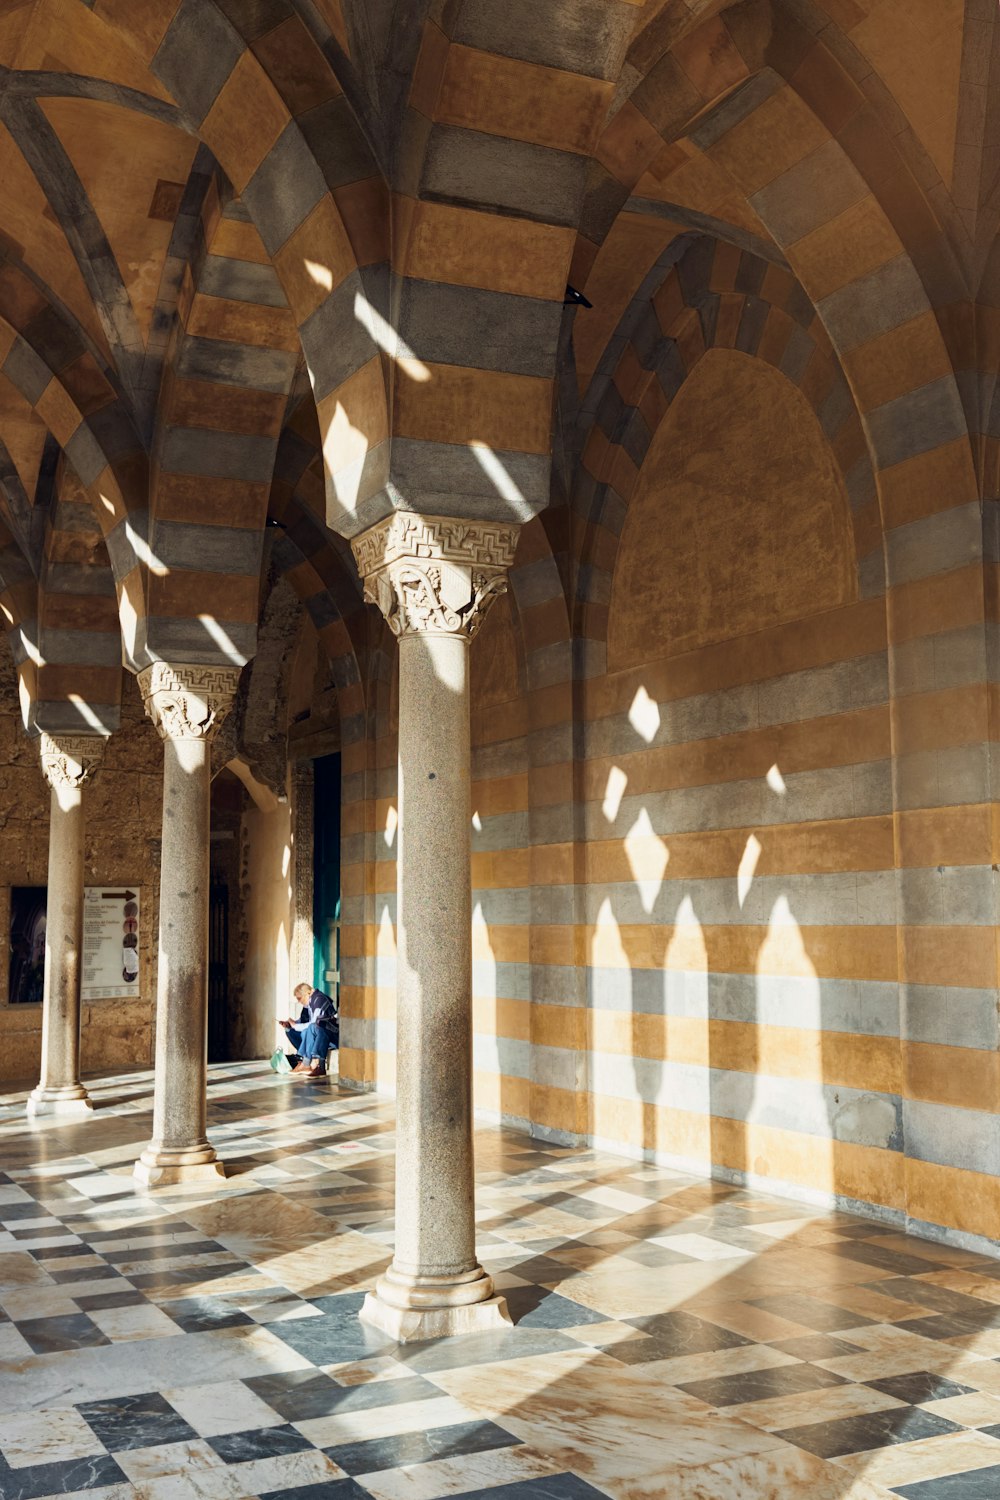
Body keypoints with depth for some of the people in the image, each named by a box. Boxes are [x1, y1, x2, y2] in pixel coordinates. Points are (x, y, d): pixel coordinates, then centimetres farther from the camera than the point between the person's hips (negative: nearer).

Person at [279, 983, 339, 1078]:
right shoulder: (308, 1003, 10)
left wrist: (295, 1025, -15)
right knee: (290, 1031, 3)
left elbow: (315, 1024, -24)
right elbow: (302, 1022, 18)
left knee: (311, 1028, -35)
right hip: (319, 1036, 10)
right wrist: (288, 1026, -1)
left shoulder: (319, 1000, -17)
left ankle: (305, 1064, -22)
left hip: (335, 1037, -10)